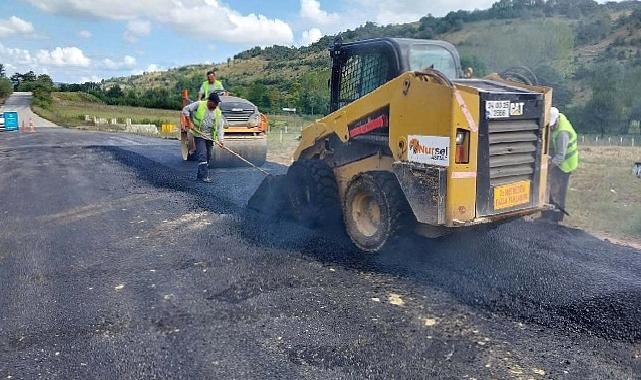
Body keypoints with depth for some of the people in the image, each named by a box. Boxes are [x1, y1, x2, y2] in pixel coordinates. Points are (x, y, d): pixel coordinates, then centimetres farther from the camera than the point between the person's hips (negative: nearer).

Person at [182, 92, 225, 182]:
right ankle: (204, 176, -17)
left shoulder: (218, 112, 1)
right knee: (202, 155, -15)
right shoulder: (199, 104, -8)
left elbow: (219, 127, -2)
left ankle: (200, 175, 22)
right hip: (199, 135, -5)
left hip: (210, 137, 5)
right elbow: (185, 110, -1)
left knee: (207, 156, 9)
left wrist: (220, 139, -15)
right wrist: (190, 122, -8)